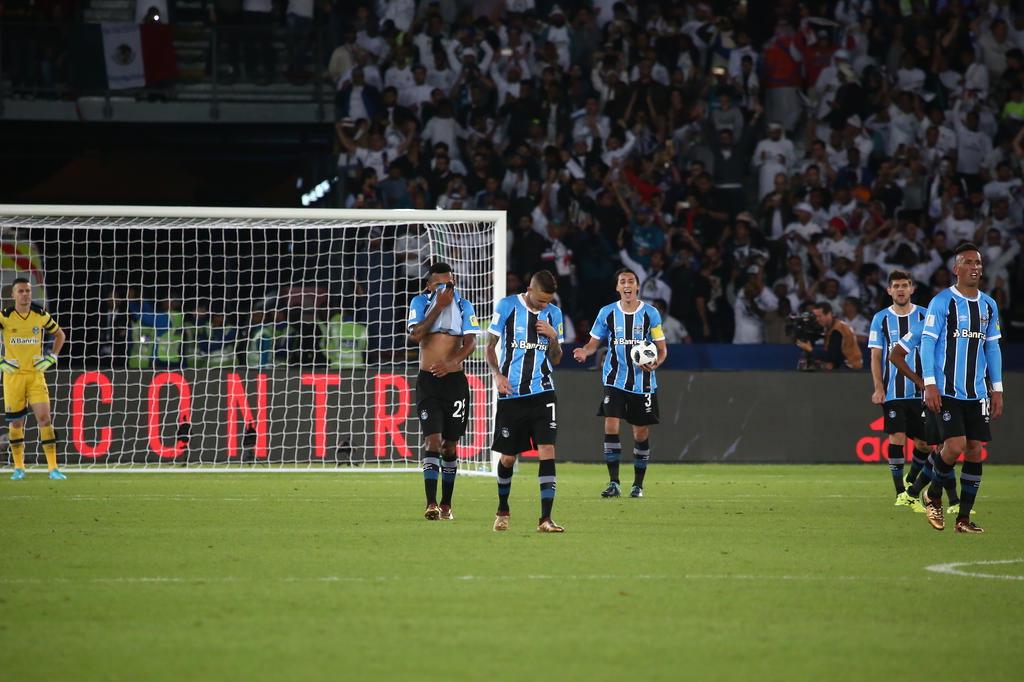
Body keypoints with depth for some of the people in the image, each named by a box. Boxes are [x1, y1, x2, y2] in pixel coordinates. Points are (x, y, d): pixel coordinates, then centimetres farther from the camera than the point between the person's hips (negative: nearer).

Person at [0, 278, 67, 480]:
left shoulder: (41, 315, 2)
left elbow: (60, 335, 17)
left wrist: (52, 357, 5)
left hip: (36, 373, 1)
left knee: (44, 417, -10)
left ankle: (53, 468, -9)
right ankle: (19, 467, 18)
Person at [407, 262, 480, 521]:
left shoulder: (463, 306, 6)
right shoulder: (420, 303, 4)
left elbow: (471, 341, -6)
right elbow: (415, 335, -13)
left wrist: (452, 363, -23)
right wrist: (439, 306, -13)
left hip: (454, 380, 2)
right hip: (428, 380, -2)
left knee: (450, 445, 5)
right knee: (432, 440, -13)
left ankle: (446, 504, 14)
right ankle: (431, 504, -19)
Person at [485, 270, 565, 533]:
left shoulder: (553, 314, 7)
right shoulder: (506, 306, -2)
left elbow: (555, 359, 13)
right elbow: (490, 346, 4)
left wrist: (553, 337, -6)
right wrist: (498, 374, -11)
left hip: (542, 392, 2)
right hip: (511, 394, -1)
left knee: (547, 450, -13)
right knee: (507, 457, 6)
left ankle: (545, 518, -15)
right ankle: (502, 511, 30)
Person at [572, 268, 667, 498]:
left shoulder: (650, 313, 1)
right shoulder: (607, 313, 3)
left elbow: (662, 348, 5)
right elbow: (594, 342, 8)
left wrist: (655, 363, -17)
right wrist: (584, 352, -16)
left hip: (643, 382, 0)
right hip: (615, 381, 0)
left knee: (641, 432, 4)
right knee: (610, 425, -15)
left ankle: (638, 484, 18)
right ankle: (614, 482, -10)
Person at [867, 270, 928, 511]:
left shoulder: (924, 316, 5)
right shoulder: (881, 319, 5)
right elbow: (876, 356, 4)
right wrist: (878, 388, -6)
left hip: (920, 390, 1)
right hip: (892, 391, -1)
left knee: (924, 443, 1)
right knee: (897, 438, -11)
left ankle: (911, 484, 24)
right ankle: (901, 493, -8)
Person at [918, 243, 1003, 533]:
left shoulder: (988, 305, 12)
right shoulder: (942, 302, -5)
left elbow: (992, 347, 17)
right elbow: (927, 342, -7)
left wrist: (997, 389, 12)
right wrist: (929, 384, -14)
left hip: (977, 393, 5)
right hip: (946, 391, -5)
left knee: (975, 451, 1)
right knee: (955, 446, -15)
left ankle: (964, 517, 8)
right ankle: (934, 498, 11)